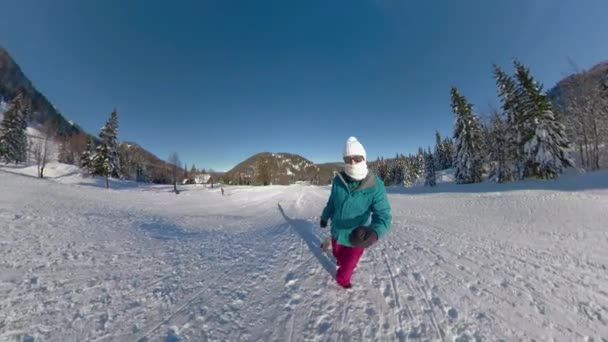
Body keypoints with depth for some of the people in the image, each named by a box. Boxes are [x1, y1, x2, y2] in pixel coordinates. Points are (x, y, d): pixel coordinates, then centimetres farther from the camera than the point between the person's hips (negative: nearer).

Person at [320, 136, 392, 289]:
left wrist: (374, 232, -50)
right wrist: (325, 216, 14)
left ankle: (343, 280, 55)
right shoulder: (338, 180, -17)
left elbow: (383, 215, -28)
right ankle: (341, 261, 70)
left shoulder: (376, 186, -25)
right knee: (337, 254, 33)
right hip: (337, 232, 3)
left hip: (356, 238, -3)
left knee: (347, 266, 20)